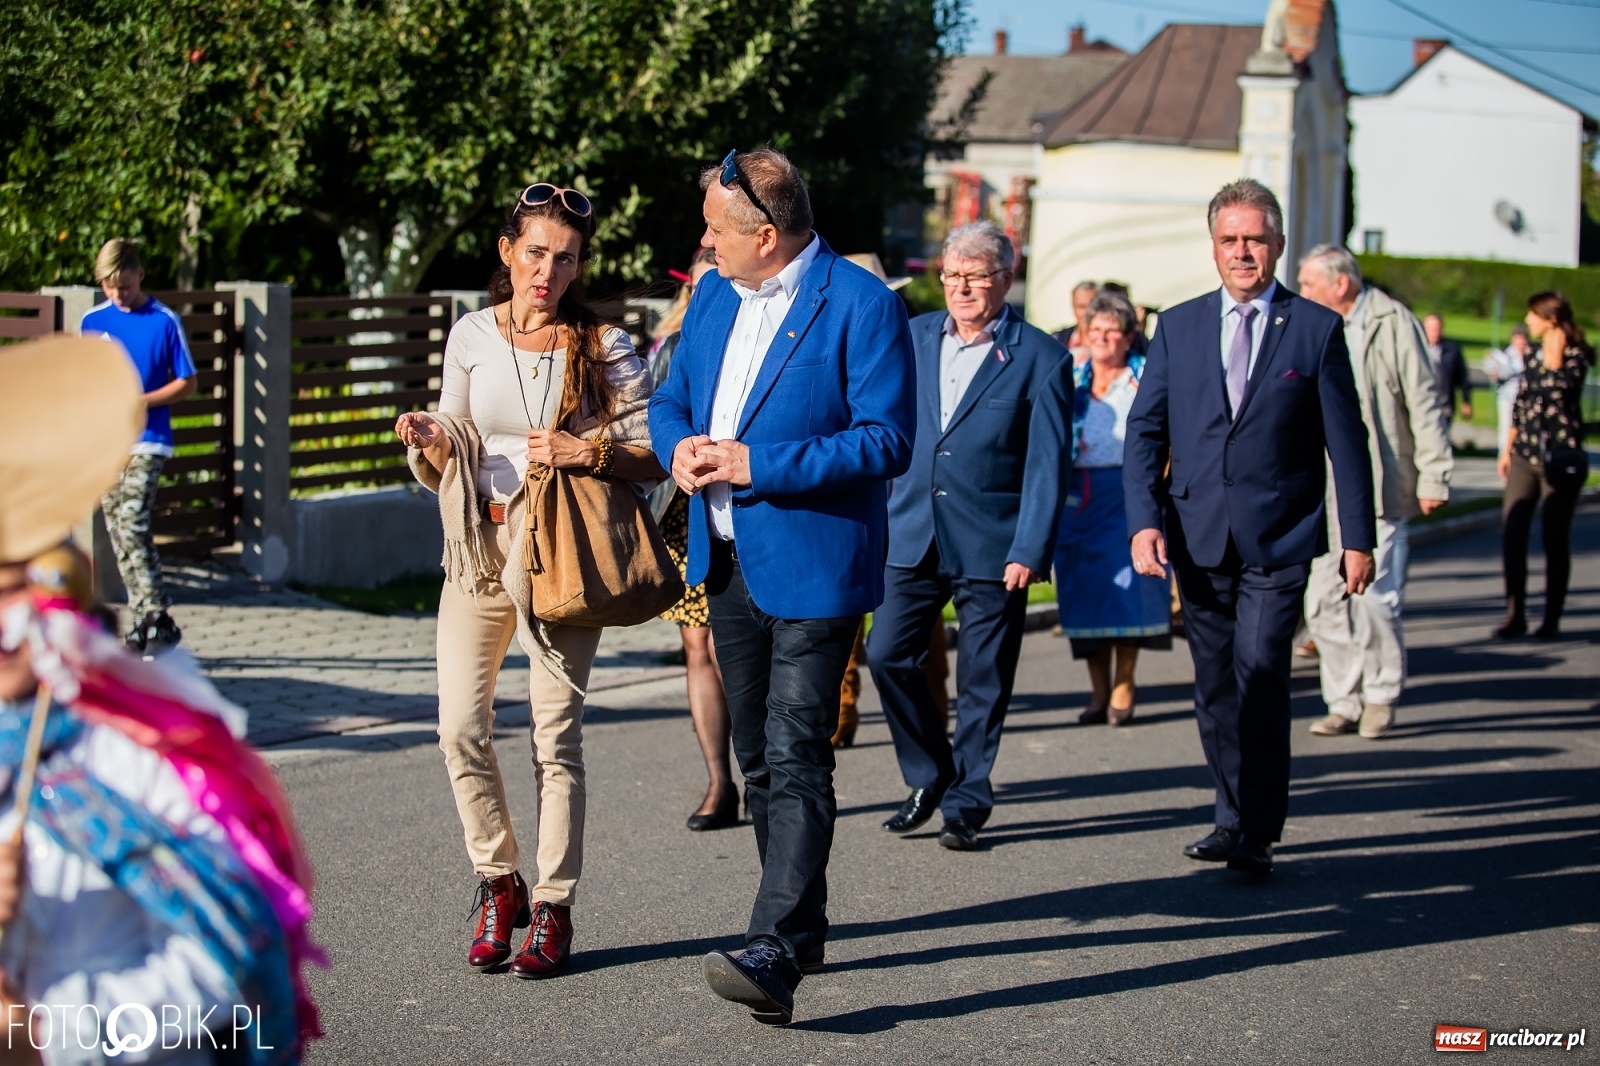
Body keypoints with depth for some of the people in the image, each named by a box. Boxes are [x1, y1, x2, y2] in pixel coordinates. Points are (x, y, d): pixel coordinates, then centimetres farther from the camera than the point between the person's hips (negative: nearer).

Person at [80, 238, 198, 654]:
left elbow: (187, 384, 0)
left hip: (146, 441, -5)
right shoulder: (93, 322, 8)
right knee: (118, 532, 5)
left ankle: (159, 620, -13)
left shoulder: (165, 321, -3)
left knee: (131, 525, -17)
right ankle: (143, 620, 13)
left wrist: (142, 402, -12)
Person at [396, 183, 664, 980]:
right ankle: (497, 883, 18)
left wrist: (591, 452, -19)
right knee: (461, 728, -2)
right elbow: (451, 448, 11)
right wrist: (431, 440, -11)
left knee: (556, 732, -1)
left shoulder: (604, 348, -3)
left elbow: (654, 458, -2)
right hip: (478, 548, 3)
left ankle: (552, 909, 9)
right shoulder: (472, 334, 5)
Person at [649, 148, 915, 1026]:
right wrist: (680, 448, -5)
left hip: (811, 567, -8)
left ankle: (773, 955, -18)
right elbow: (670, 399, 20)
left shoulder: (861, 304, -13)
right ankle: (801, 927, 28)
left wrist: (757, 465, -21)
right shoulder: (713, 296, 11)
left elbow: (887, 440, -17)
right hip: (729, 564, 8)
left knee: (796, 760, -13)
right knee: (759, 759, 15)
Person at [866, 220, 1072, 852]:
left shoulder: (1040, 358, -4)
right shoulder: (913, 338, 8)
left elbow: (1047, 464, -7)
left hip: (993, 545, -3)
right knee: (887, 655, -3)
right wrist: (878, 515, 7)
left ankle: (966, 805, 17)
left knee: (982, 683, 3)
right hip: (914, 535, 4)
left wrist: (1030, 551, -14)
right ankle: (929, 777, 17)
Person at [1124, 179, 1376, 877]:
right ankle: (1236, 815, 23)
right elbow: (1144, 432, 7)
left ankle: (1254, 832, -5)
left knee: (1259, 673, -13)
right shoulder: (1177, 327, 9)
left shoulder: (1316, 329, 2)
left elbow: (1346, 441, 3)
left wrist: (1359, 537, 1)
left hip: (1279, 537, -3)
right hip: (1197, 535, 3)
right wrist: (1144, 519, -5)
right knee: (1215, 684, 9)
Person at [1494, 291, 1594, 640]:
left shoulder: (1576, 356, -4)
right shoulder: (1533, 355, 12)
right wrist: (1507, 448, 19)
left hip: (1560, 457, -5)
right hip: (1525, 454, 5)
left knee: (1555, 540, 1)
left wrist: (1555, 353, -15)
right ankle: (1515, 614, 5)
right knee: (1511, 534, -2)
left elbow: (1559, 388, -21)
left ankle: (1552, 618, 9)